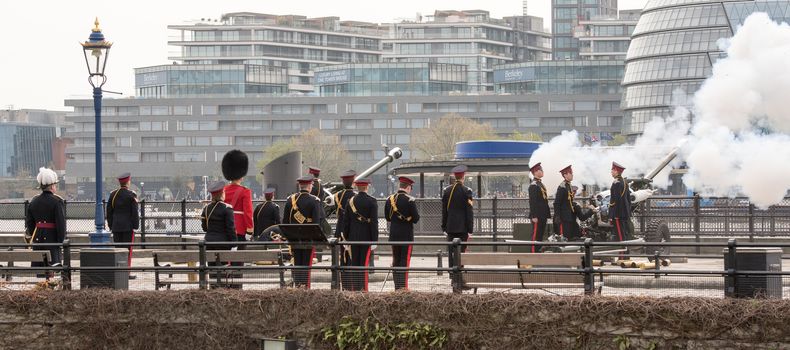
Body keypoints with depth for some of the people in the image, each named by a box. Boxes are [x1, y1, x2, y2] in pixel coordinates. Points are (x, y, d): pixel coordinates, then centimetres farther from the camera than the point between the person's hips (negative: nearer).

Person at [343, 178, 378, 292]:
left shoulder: (350, 201, 3)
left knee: (354, 264, 9)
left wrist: (346, 238, 13)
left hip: (353, 237, 3)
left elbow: (346, 221, 6)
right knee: (364, 264, -2)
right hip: (366, 238, -3)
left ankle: (355, 288, 11)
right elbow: (374, 222, -12)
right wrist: (374, 240, -9)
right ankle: (363, 289, -5)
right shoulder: (372, 201, -8)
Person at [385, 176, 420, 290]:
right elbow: (416, 219, -11)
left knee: (396, 260, 13)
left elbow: (387, 217, 10)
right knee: (405, 260, -1)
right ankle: (403, 286, -4)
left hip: (393, 235, 5)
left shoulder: (389, 199, 3)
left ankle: (397, 286, 14)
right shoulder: (410, 200, -13)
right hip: (407, 235, -5)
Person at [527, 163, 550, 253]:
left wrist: (547, 214, 18)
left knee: (540, 235, 11)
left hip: (542, 216, 9)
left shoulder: (541, 184, 17)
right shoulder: (533, 185, -13)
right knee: (535, 235, -7)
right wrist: (534, 216, -21)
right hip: (537, 216, -9)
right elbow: (532, 202, -18)